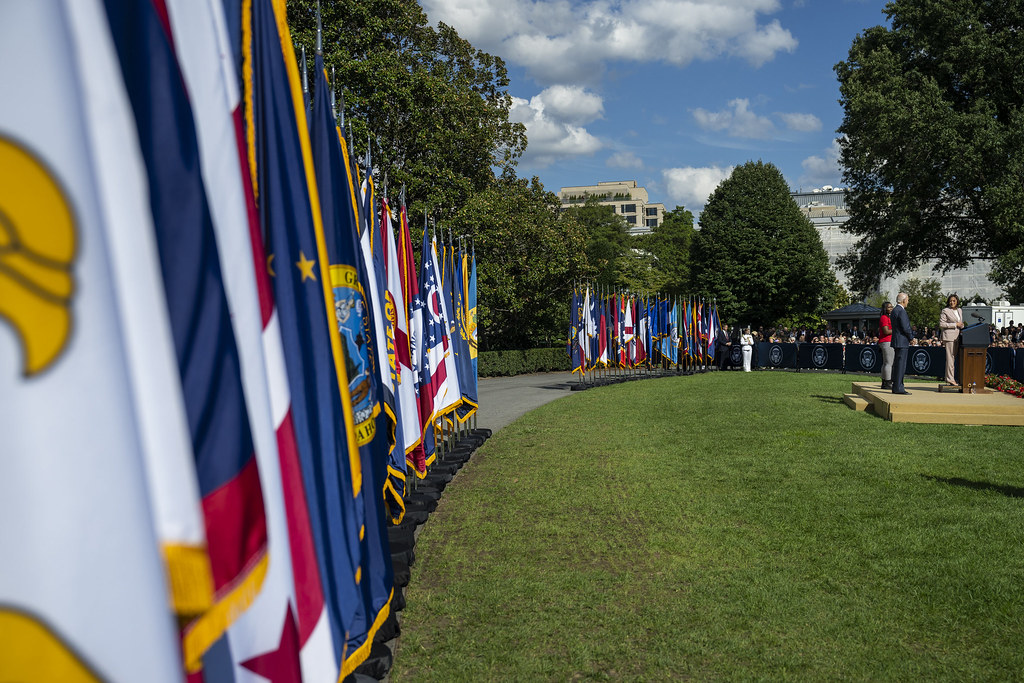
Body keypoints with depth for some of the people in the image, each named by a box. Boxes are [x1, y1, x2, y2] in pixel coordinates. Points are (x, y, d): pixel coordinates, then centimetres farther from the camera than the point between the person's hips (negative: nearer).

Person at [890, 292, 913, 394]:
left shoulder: (894, 310, 15)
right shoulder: (901, 311, -16)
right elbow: (905, 328, -19)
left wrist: (911, 331, 16)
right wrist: (912, 338, -5)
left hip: (896, 340, 10)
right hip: (902, 341, -10)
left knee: (897, 365, 13)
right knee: (900, 365, -8)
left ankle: (897, 386, 18)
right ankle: (898, 388, -8)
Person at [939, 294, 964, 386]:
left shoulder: (959, 310, 17)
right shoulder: (945, 311, -5)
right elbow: (941, 324, -11)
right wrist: (955, 324, -13)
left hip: (957, 337, 7)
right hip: (949, 336, -7)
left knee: (954, 357, 7)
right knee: (950, 357, -9)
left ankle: (948, 378, 11)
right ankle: (950, 379, -8)